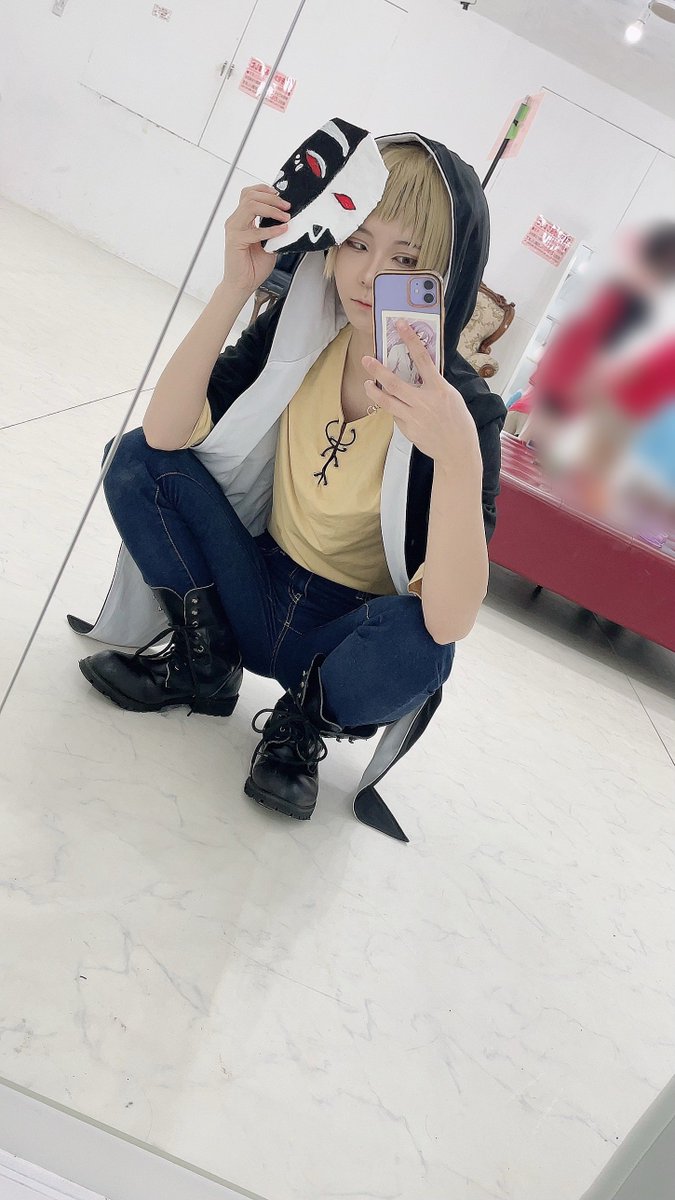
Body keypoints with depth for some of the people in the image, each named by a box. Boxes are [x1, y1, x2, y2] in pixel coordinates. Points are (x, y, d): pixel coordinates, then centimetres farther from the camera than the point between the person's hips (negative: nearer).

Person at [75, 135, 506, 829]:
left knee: (419, 641, -35)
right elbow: (166, 433, -20)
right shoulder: (301, 326, -10)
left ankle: (305, 721, -1)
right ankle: (204, 665, 3)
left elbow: (448, 621, -34)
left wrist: (460, 456, -48)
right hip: (261, 589, 3)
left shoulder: (462, 407, -22)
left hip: (345, 634, -3)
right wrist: (235, 286, -28)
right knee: (139, 461, -13)